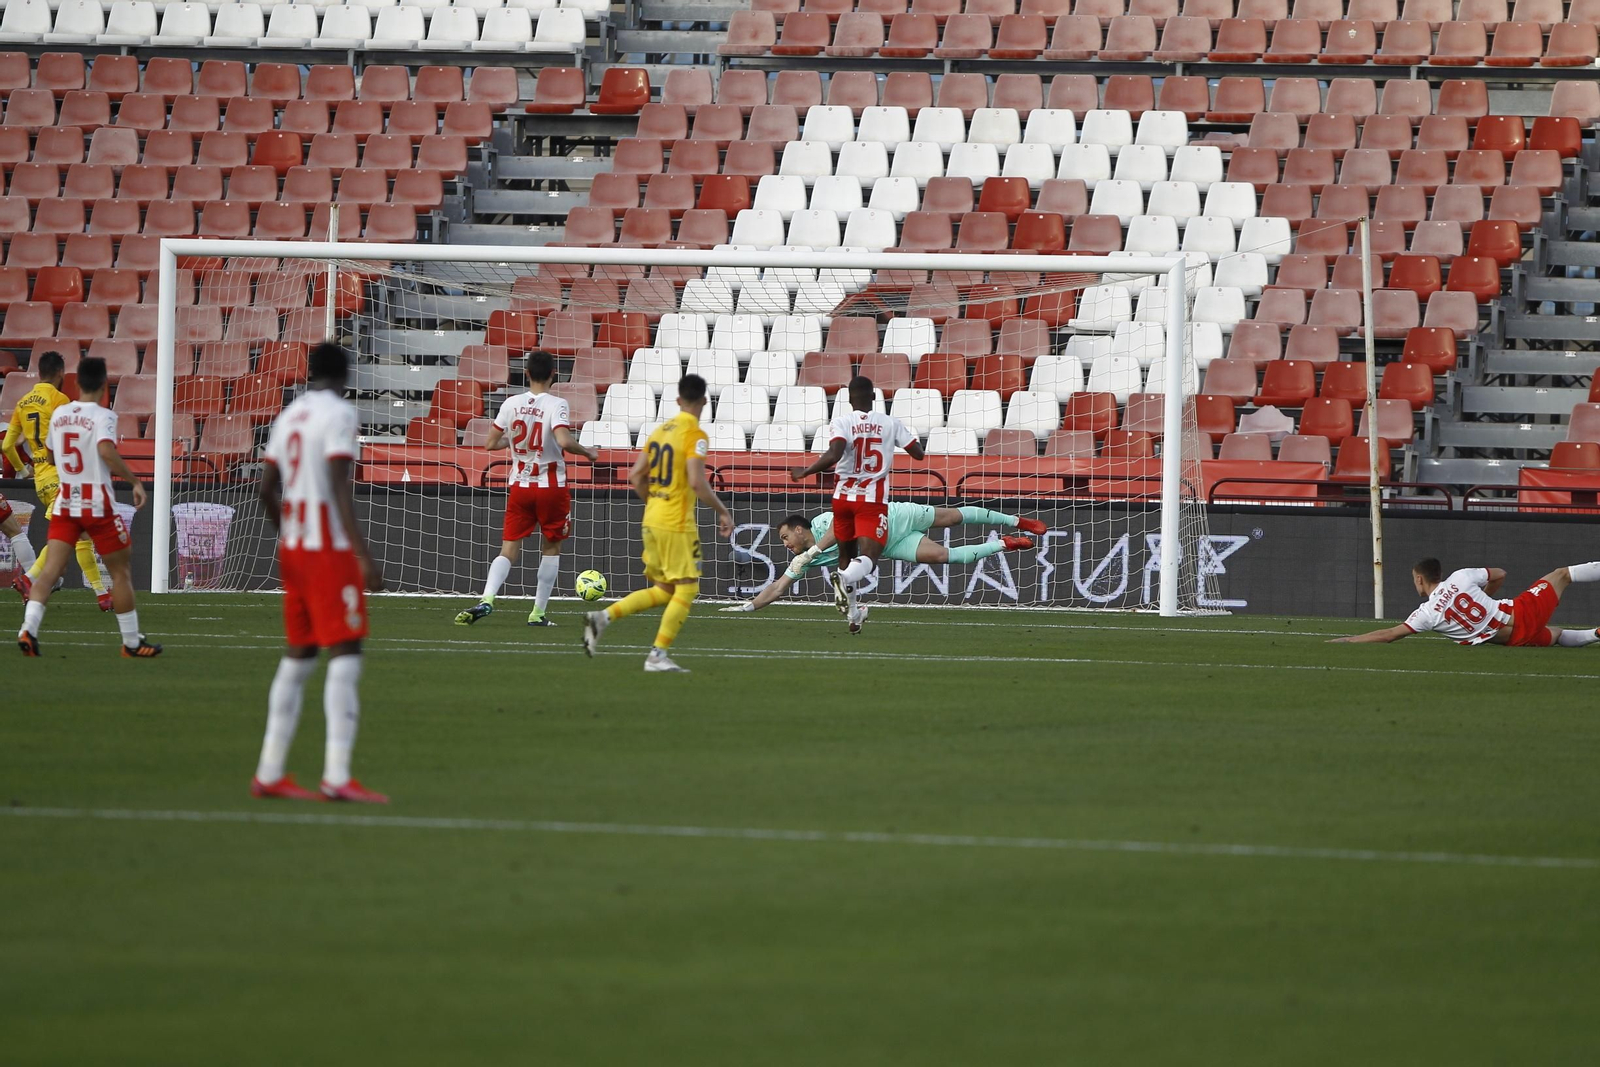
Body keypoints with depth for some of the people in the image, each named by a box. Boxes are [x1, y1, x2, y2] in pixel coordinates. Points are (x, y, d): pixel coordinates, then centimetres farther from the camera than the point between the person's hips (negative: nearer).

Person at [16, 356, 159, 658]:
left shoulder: (59, 414, 7)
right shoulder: (102, 416, -11)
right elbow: (107, 451, -28)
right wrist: (135, 481, -20)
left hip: (64, 502, 5)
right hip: (97, 504, -5)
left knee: (50, 570, -3)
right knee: (121, 571, 9)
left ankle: (29, 628, -25)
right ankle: (132, 643, 14)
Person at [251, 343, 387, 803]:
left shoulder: (289, 416, 14)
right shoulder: (339, 413, -9)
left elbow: (267, 490, 16)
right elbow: (339, 487, -18)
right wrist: (364, 555, -20)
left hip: (293, 548, 8)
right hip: (330, 549, -8)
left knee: (298, 656, 12)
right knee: (345, 655, -9)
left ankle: (269, 774, 12)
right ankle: (337, 776, -17)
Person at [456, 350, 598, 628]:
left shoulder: (511, 404, 0)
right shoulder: (555, 404, -12)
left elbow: (491, 444, 5)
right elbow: (564, 441, -27)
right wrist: (586, 452, -9)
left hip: (519, 486, 3)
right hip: (551, 486, -3)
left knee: (508, 550, 3)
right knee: (551, 547, 14)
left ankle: (486, 600, -21)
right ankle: (538, 613, 12)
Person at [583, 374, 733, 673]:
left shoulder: (660, 431, 12)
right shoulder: (695, 435, -11)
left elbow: (636, 476, 14)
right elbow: (697, 482, -21)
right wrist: (722, 511, -10)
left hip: (651, 522, 8)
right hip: (677, 524, -8)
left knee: (663, 590, 16)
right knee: (687, 589, 0)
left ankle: (603, 617, 3)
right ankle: (658, 655, -4)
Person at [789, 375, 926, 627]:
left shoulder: (842, 422, -7)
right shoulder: (891, 423, 0)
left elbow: (834, 455, -23)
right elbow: (918, 453, 6)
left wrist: (805, 472, -10)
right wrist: (913, 435, 28)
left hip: (844, 496, 1)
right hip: (873, 500, -1)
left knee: (847, 554, 20)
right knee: (868, 557, -11)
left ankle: (851, 614, 19)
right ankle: (845, 578, -45)